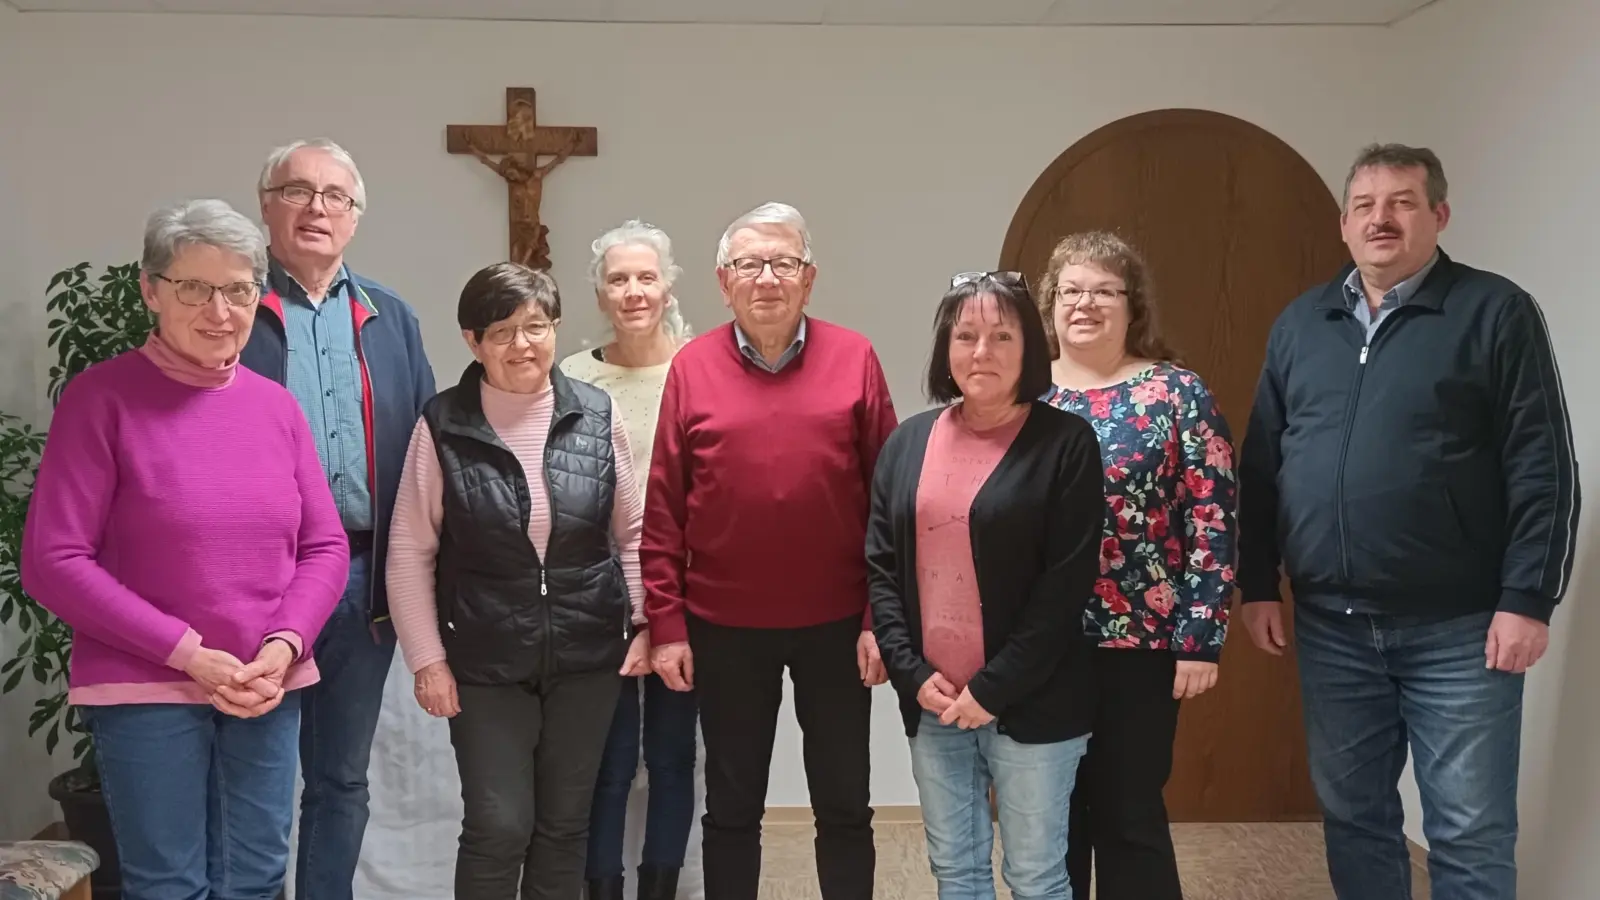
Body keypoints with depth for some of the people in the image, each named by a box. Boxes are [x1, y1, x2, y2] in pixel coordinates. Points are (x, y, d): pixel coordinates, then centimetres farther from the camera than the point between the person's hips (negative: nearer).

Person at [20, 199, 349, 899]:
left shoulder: (275, 404, 5)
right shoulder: (101, 397, -8)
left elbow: (325, 546, 7)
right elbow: (52, 562, -10)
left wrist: (285, 644, -10)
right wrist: (186, 653, -15)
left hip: (267, 693, 4)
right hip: (146, 692, -4)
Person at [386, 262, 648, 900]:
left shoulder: (599, 416, -2)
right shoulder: (442, 426, -8)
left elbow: (632, 533, 6)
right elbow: (410, 552, -4)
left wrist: (645, 622, 1)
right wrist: (427, 658, -6)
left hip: (588, 655, 2)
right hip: (485, 662, -2)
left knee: (566, 823, 13)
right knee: (497, 827, 1)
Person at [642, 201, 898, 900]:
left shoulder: (853, 358, -2)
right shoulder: (692, 367, -2)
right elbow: (663, 509, 0)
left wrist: (881, 617, -5)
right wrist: (666, 624, -2)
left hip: (836, 623, 0)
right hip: (724, 627, 0)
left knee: (844, 807, 13)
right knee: (731, 809, 15)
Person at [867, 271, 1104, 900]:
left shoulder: (1065, 442, -7)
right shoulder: (908, 442, 7)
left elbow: (1067, 583, -12)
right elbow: (880, 566, 6)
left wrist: (993, 688, -14)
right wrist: (912, 673, -5)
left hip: (1030, 703, -4)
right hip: (932, 702, 4)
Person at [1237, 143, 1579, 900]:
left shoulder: (1495, 312, -3)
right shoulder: (1301, 322, 9)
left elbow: (1544, 469, -6)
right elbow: (1260, 464, 10)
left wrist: (1528, 599, -12)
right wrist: (1257, 585, 7)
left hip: (1457, 627, -4)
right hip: (1331, 623, 4)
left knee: (1470, 834, 5)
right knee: (1352, 814, 15)